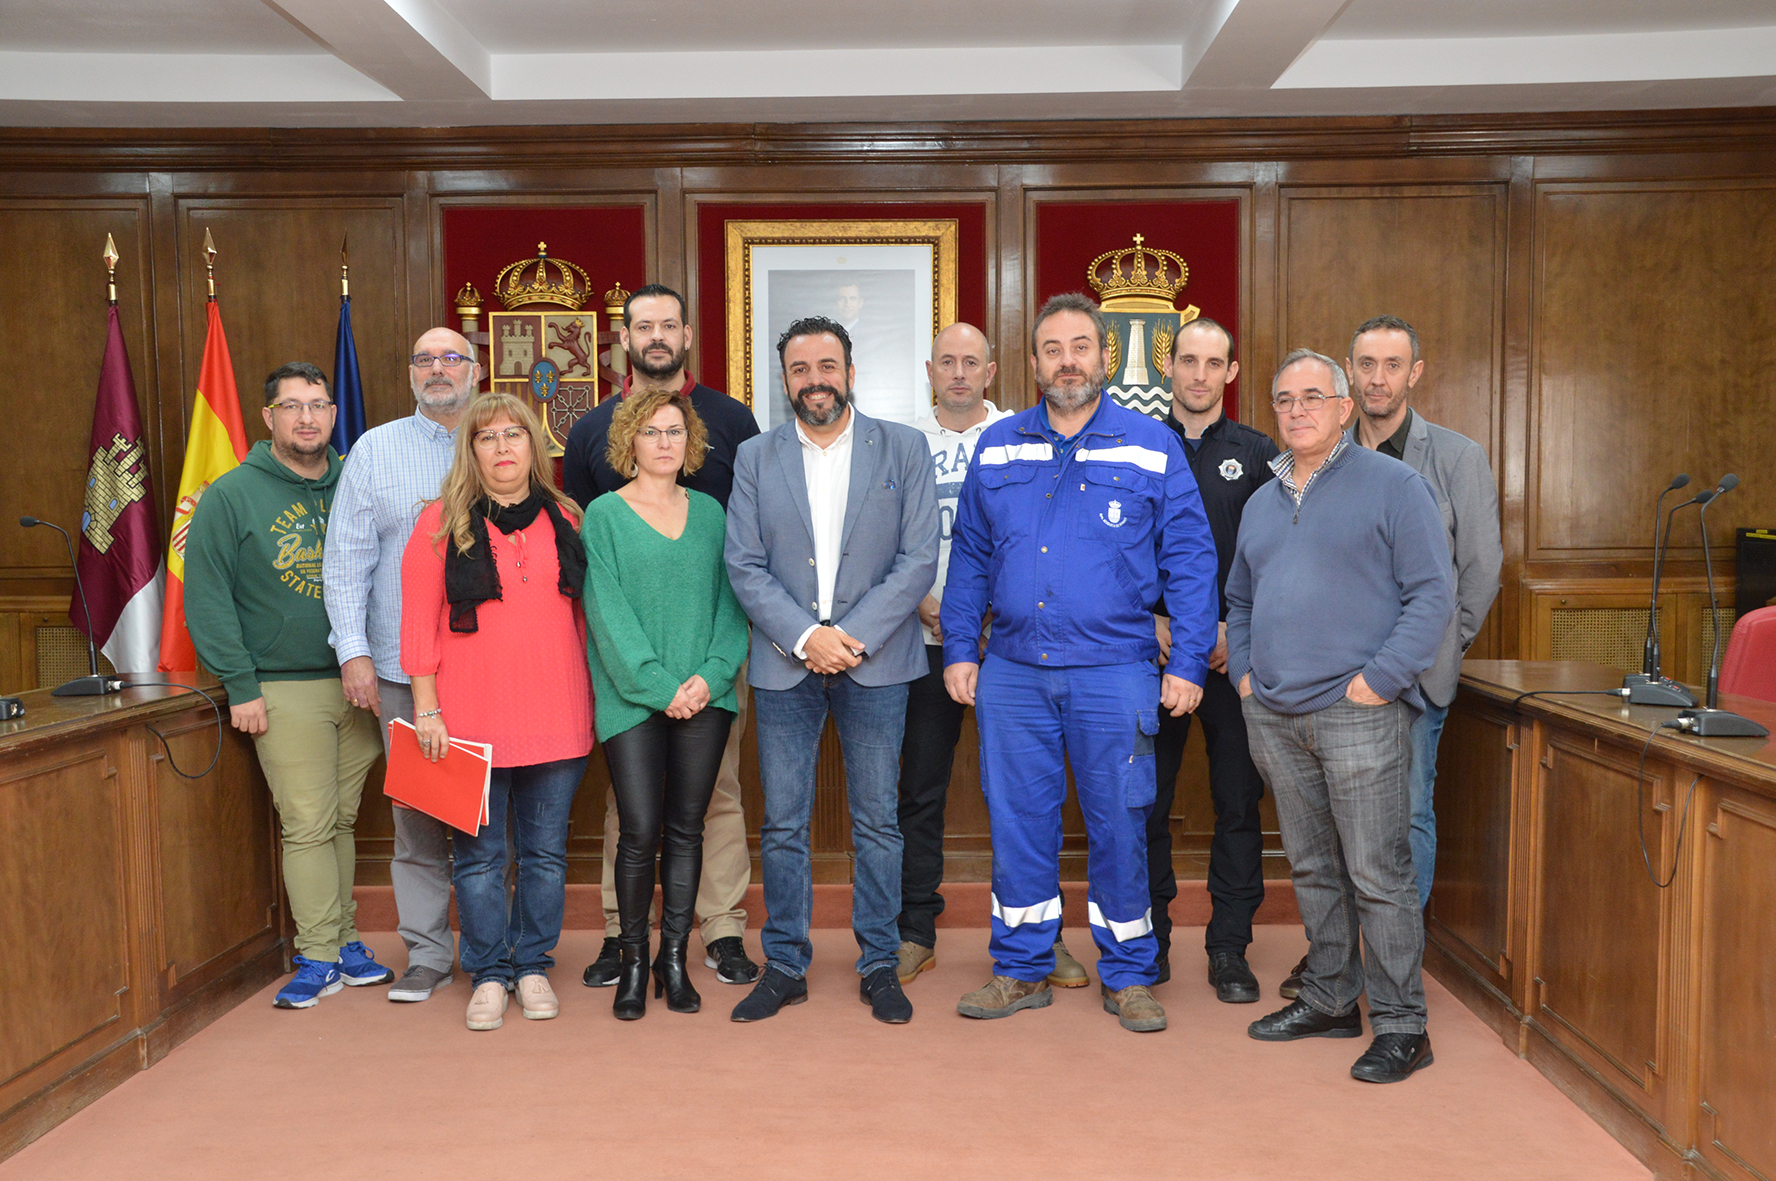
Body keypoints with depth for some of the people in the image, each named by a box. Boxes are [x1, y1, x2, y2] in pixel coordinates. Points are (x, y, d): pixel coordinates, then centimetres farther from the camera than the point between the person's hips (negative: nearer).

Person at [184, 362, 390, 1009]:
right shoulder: (230, 495, -2)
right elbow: (207, 597, -5)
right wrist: (240, 684, -10)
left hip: (359, 684, 4)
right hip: (285, 688, -3)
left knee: (343, 819, 11)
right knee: (308, 826, -3)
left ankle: (342, 940, 21)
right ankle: (321, 956, 7)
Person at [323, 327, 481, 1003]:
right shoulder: (375, 450, 10)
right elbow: (347, 557, 6)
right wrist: (353, 649, -3)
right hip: (403, 666, 0)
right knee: (415, 812, 3)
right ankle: (427, 951, 14)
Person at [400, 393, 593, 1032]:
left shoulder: (564, 521, 9)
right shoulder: (442, 522, 1)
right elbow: (419, 620, -2)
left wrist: (588, 701, 10)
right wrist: (426, 709, -6)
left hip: (556, 717, 2)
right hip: (472, 722, -2)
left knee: (546, 852, 9)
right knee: (480, 854, 5)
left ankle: (533, 966, 24)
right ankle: (490, 974, 20)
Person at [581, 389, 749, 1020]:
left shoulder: (710, 512, 12)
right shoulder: (604, 514, 3)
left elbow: (729, 600, 8)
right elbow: (608, 611, -5)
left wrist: (710, 675, -7)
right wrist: (659, 686, -13)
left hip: (704, 699, 3)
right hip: (633, 700, -3)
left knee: (686, 830, 7)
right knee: (640, 832, -4)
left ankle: (674, 958, 19)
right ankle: (633, 961, 14)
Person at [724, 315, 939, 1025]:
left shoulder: (902, 448, 3)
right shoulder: (755, 458, 7)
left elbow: (919, 559, -3)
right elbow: (744, 566, 1)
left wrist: (854, 636, -12)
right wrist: (805, 637, -12)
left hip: (875, 662, -1)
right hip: (784, 663, 1)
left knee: (877, 821, 6)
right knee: (783, 824, 6)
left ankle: (880, 965, 20)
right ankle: (785, 967, 20)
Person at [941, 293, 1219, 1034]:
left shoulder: (1152, 448, 1)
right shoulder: (998, 448, 9)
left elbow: (1191, 561, 1)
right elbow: (969, 556, 12)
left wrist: (1188, 664, -5)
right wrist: (959, 648, 6)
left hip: (1114, 673, -2)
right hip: (1013, 672, 2)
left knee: (1119, 825, 5)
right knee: (1017, 821, 8)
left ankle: (1127, 976, 23)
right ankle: (1022, 970, 24)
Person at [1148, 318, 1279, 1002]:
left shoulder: (1259, 455, 7)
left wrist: (1234, 628, -8)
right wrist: (1151, 622, -7)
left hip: (1236, 656, 0)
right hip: (1152, 649, 0)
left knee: (1239, 803, 3)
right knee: (1148, 801, 5)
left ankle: (1229, 948, 15)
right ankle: (1151, 938, 19)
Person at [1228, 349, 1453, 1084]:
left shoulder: (1392, 485, -2)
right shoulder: (1262, 501, 18)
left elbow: (1432, 594, -8)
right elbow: (1240, 599, 25)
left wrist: (1379, 678, -15)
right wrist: (1243, 669, 10)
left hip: (1357, 714, -6)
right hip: (1274, 717, 6)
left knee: (1377, 873, -3)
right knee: (1312, 869, 14)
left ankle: (1401, 1024, 9)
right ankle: (1329, 1001, 27)